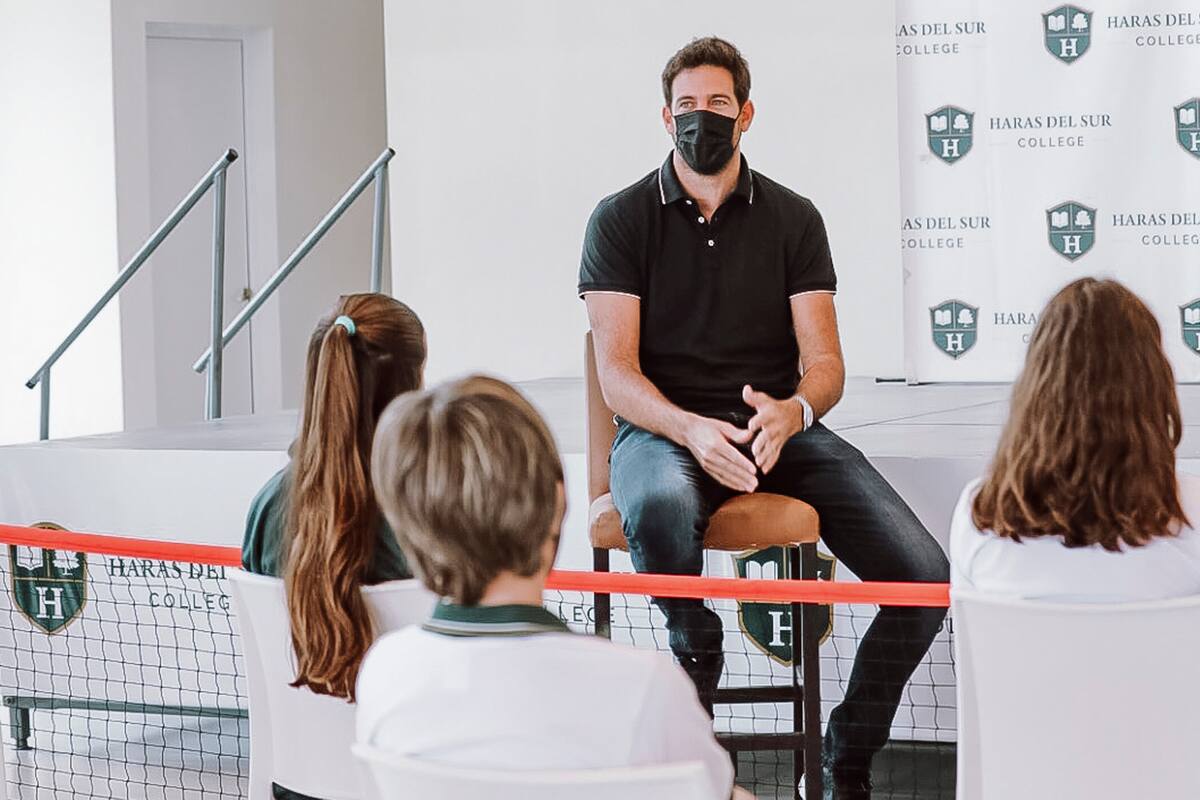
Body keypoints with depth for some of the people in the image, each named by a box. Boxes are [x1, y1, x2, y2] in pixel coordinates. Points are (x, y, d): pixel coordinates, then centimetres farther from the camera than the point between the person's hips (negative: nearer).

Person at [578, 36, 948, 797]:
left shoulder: (794, 219, 9)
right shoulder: (622, 219, 2)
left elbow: (825, 362, 3)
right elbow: (617, 374, -5)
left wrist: (792, 412, -22)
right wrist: (691, 429, -26)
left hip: (777, 426, 3)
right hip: (662, 429, -2)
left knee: (924, 575, -19)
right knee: (662, 509, -43)